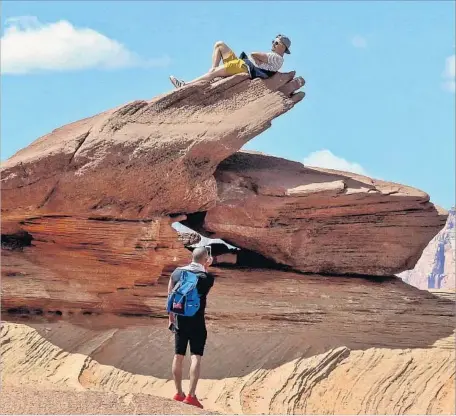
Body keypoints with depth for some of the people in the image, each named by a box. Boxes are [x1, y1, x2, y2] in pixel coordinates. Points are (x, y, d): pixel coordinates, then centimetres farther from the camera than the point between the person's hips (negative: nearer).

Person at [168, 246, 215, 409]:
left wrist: (171, 318, 15)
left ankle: (178, 393, 20)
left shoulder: (177, 272, 2)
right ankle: (191, 395, -11)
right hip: (197, 322, -4)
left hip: (179, 321, 4)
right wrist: (206, 268, 18)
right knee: (196, 357, -3)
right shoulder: (207, 277, -9)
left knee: (178, 356, 11)